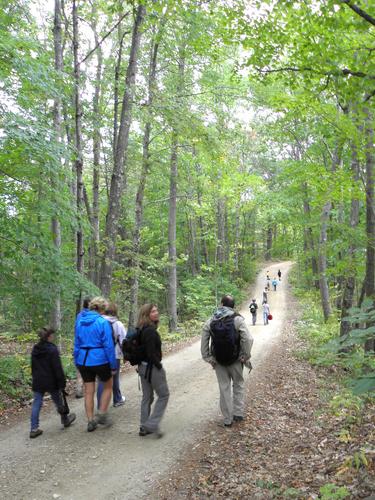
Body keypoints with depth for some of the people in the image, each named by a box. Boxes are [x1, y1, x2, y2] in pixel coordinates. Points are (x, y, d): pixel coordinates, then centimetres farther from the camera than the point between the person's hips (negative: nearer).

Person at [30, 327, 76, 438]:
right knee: (58, 401, 12)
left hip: (37, 382, 5)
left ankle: (34, 429, 2)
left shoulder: (35, 349, 6)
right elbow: (58, 368, -17)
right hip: (51, 382, -5)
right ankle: (65, 420, 31)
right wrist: (62, 382, -12)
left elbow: (33, 366, 14)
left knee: (36, 404, 5)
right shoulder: (52, 349, -16)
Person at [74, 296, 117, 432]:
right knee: (107, 386, 18)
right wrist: (113, 365, -6)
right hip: (100, 360, -5)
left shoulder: (80, 322, 4)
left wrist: (77, 362, 17)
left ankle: (90, 421, 18)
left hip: (83, 361, 5)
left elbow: (77, 343, 10)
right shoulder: (103, 322, -13)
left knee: (88, 392, 13)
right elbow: (108, 345, -13)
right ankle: (102, 414, 14)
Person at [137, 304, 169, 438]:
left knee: (147, 397, 17)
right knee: (163, 395, 6)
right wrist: (159, 367, -13)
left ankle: (144, 427, 24)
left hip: (143, 366, 9)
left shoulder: (141, 330, 7)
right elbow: (151, 352, -24)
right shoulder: (150, 331, -21)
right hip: (152, 367, -9)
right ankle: (152, 424, 4)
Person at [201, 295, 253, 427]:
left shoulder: (211, 321, -2)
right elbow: (248, 339, -19)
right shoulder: (237, 319, -12)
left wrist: (208, 358, 3)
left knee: (224, 389, 11)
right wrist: (245, 357, -9)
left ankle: (228, 419, 17)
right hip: (235, 360, -2)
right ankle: (238, 413, 18)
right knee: (238, 385, 19)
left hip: (218, 361, 2)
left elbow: (204, 342, -2)